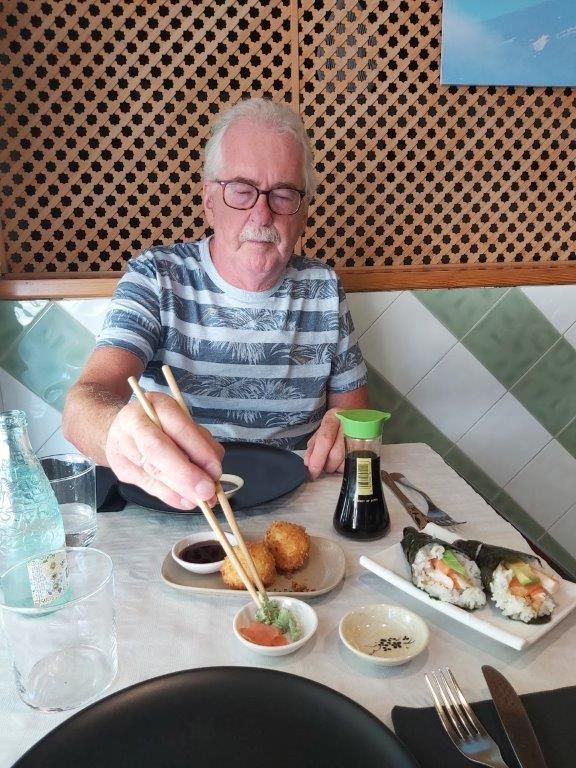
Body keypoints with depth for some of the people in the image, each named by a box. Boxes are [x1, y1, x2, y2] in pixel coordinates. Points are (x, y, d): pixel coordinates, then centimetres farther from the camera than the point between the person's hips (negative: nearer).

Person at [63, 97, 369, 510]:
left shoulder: (324, 288, 1)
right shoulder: (157, 277, -8)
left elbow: (353, 403, 9)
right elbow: (85, 402, -21)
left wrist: (344, 428, -14)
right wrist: (121, 431, -44)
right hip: (171, 507, -2)